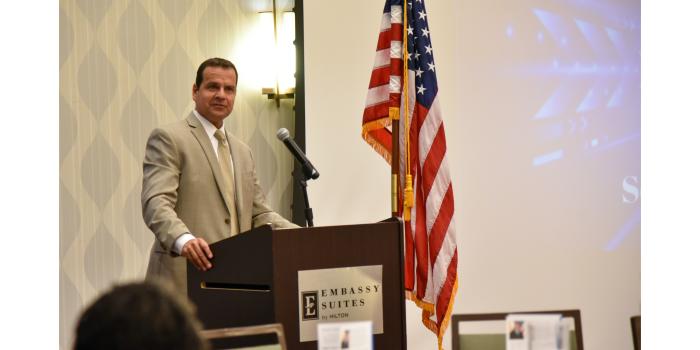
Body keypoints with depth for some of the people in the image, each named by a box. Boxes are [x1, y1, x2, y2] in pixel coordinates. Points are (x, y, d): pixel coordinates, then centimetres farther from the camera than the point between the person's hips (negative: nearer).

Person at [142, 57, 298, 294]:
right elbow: (155, 203, -14)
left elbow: (259, 214, 22)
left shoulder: (242, 152, 24)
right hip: (186, 282, -6)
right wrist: (184, 240, -33)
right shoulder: (168, 139, -1)